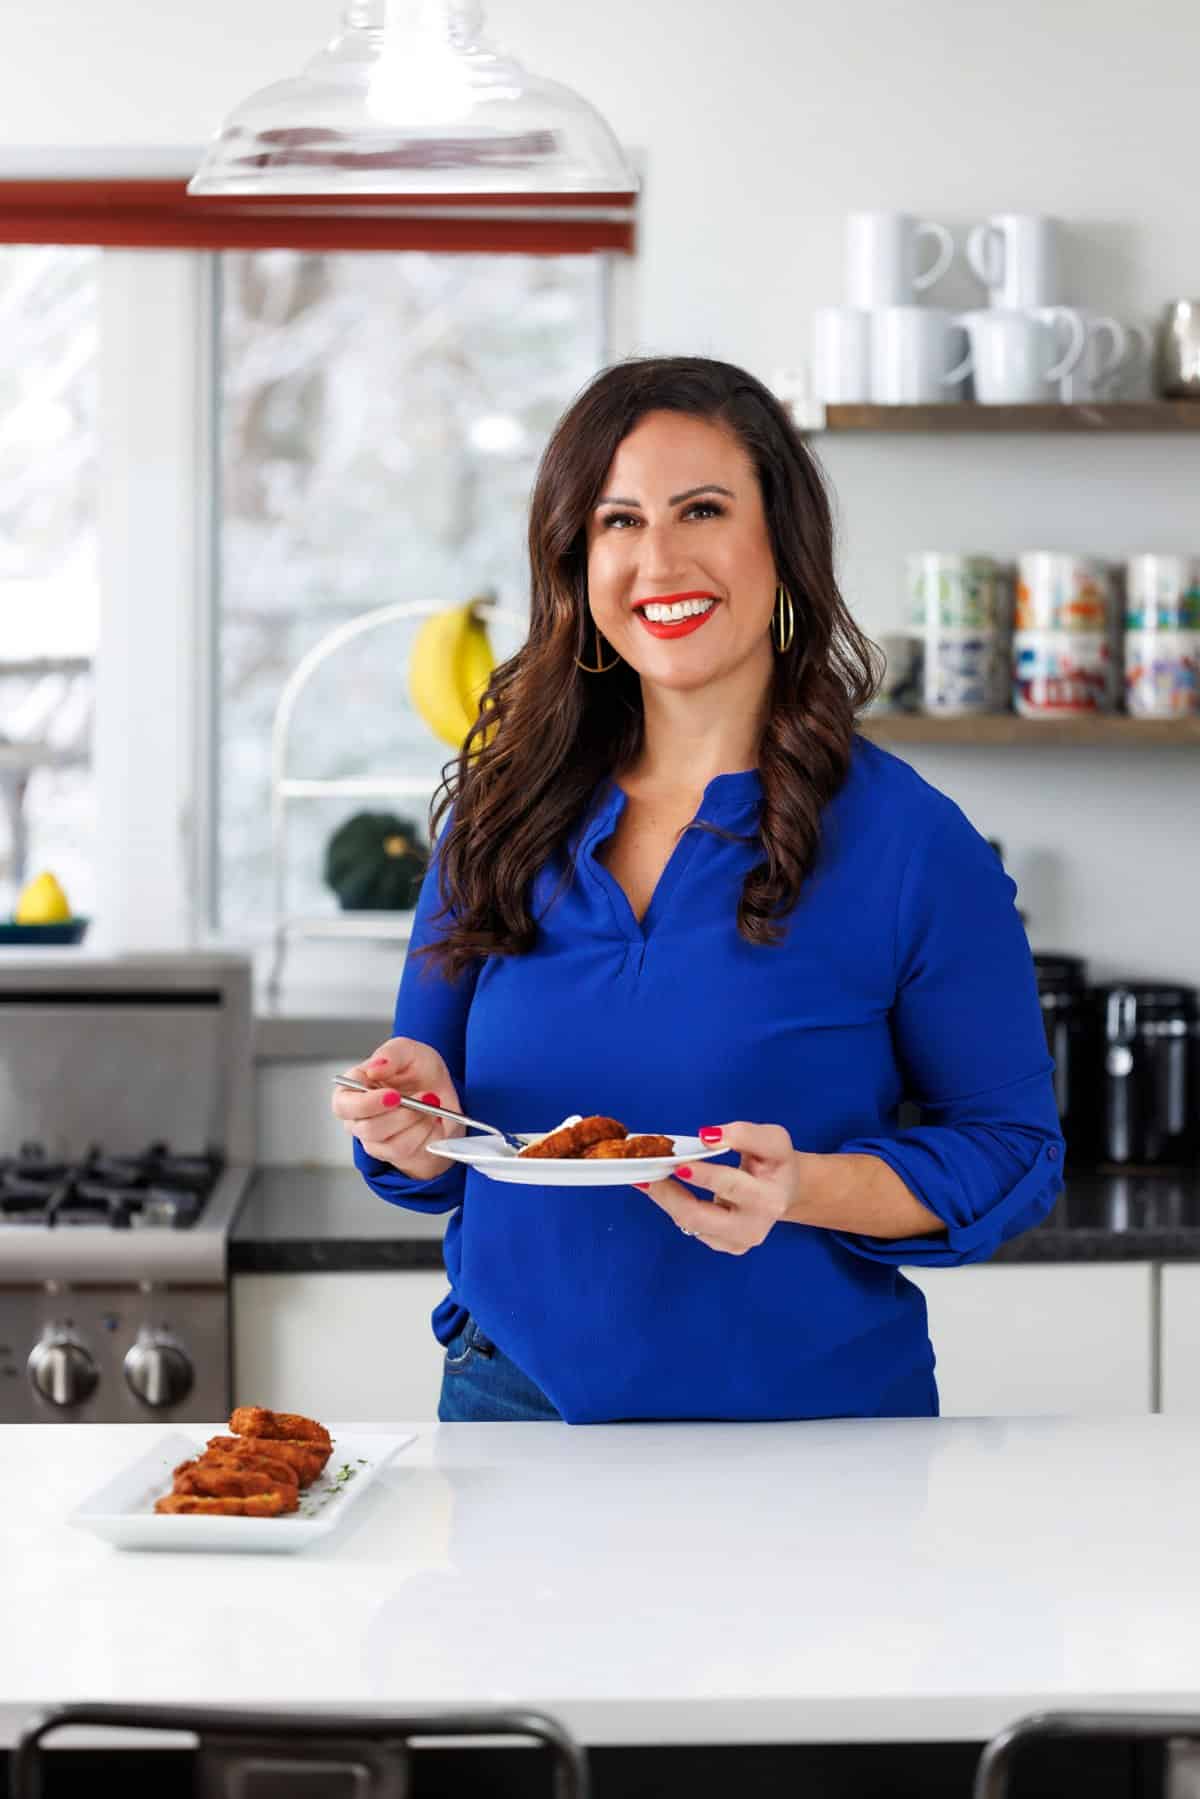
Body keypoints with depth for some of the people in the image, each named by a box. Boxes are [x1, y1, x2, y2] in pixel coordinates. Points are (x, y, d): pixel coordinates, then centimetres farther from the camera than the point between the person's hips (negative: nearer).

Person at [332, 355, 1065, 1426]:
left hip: (809, 1417, -3)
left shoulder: (909, 844, -11)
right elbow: (442, 1156, 9)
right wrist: (417, 1123, -15)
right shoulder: (501, 818, 1)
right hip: (515, 1398, 4)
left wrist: (804, 1190, -24)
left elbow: (1013, 1152, -8)